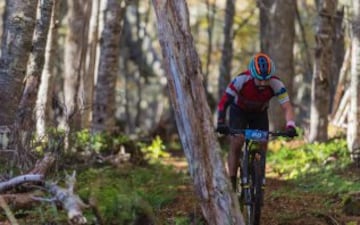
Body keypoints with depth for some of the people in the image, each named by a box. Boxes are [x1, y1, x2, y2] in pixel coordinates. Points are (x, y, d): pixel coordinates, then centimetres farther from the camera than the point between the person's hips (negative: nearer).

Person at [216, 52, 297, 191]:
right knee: (236, 143, -19)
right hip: (239, 111, -2)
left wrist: (290, 126, -52)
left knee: (262, 147, -9)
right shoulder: (241, 80, -37)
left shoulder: (276, 84, -32)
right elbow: (223, 103, -36)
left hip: (259, 113, 2)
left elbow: (287, 107, -33)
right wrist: (221, 123, -51)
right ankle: (232, 182, -12)